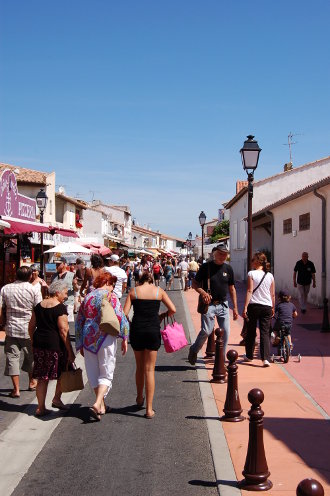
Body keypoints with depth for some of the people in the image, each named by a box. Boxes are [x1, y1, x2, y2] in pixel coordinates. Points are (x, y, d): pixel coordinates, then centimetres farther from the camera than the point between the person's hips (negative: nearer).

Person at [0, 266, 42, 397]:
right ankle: (32, 382, 34)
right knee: (31, 356, 18)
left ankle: (16, 389, 3)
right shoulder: (34, 289, -9)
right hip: (29, 329, -1)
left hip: (11, 329, 1)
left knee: (12, 357, 5)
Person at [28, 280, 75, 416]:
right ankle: (57, 399, 19)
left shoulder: (39, 306, 9)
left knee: (42, 378, 11)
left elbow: (31, 327, 13)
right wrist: (70, 352, -12)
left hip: (39, 344, 6)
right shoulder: (60, 308, -12)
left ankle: (41, 408, 12)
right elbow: (63, 331, -16)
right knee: (63, 373, 16)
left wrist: (34, 343, 24)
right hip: (56, 345, -6)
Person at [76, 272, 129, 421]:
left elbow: (79, 322, 13)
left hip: (88, 339, 5)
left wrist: (80, 344, 20)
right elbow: (121, 318, -12)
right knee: (106, 373, 3)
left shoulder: (88, 297, 10)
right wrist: (124, 338, -4)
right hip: (105, 338, -5)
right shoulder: (110, 296, -4)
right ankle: (97, 404, -14)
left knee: (94, 373, 15)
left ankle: (101, 405, 25)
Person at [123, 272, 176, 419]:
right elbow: (173, 309, 1)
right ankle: (149, 409, 1)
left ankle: (139, 398, 38)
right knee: (149, 369, 4)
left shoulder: (133, 291, 4)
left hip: (137, 331, 1)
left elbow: (124, 313, -4)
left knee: (140, 367, 20)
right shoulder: (159, 291, 4)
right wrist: (161, 316, 18)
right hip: (153, 331, -1)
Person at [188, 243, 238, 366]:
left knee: (225, 332, 1)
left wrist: (235, 308, 9)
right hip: (209, 304, -4)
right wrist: (203, 292, -20)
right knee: (207, 331, -7)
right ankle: (193, 350, 21)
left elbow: (232, 289, 12)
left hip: (223, 305, 4)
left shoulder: (228, 268, 7)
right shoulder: (206, 267, -4)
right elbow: (194, 284, 0)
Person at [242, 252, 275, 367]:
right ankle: (265, 358, -9)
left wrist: (245, 307, -11)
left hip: (254, 305, -2)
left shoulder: (251, 274, -5)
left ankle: (249, 356, 25)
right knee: (265, 333, 2)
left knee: (251, 332, 12)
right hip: (267, 307, 2)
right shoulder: (270, 275, 6)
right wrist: (273, 308, 21)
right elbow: (273, 294, 10)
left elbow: (250, 291, -11)